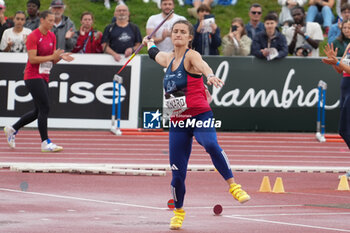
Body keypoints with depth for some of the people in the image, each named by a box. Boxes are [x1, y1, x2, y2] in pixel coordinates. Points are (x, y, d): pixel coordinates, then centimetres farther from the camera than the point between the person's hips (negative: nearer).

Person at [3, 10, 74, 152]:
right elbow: (32, 59, -20)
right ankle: (45, 143, -8)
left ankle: (12, 129, 27)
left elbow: (52, 60, 14)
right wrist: (52, 56, -23)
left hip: (43, 77, 8)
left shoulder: (52, 36, 11)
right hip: (33, 76, -8)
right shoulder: (33, 36, -13)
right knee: (44, 108, -13)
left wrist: (60, 56, -6)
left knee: (38, 111, 11)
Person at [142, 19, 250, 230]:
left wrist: (210, 75, -54)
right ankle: (178, 211, 26)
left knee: (211, 145, -37)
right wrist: (149, 43, 60)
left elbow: (201, 64, -32)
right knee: (178, 172, 3)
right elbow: (155, 54, 39)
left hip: (200, 116, -5)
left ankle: (233, 186, -31)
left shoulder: (191, 56, -6)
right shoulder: (168, 59, 12)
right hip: (177, 121, 5)